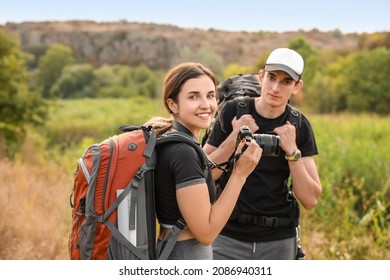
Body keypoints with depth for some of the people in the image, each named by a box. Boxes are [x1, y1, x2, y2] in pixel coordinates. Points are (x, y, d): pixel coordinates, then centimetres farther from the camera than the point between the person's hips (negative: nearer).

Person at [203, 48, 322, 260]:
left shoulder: (299, 127, -1)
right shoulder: (232, 112, -5)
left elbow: (310, 200, -5)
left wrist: (292, 150, -15)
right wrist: (234, 138, -18)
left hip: (278, 242, 2)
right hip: (229, 237, -1)